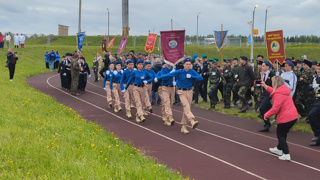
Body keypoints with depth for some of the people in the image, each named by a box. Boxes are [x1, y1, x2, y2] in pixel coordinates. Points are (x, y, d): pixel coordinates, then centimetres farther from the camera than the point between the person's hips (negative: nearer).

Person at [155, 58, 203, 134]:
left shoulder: (192, 72, -2)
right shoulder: (179, 72, -10)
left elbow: (200, 78, -8)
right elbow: (168, 74, -8)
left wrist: (191, 76, -20)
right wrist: (157, 78, -6)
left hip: (189, 92, 4)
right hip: (182, 92, -4)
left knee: (187, 108, 5)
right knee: (186, 105, -24)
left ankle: (183, 127, 12)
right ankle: (192, 121, -43)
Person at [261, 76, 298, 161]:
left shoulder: (279, 94, -20)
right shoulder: (284, 89, 9)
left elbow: (275, 108, -23)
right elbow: (274, 91, 30)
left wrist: (266, 115, -11)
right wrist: (265, 86, 30)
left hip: (286, 118, -9)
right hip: (293, 116, 9)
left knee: (280, 135, 5)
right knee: (283, 133, 24)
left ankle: (286, 154, -1)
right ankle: (279, 149, 40)